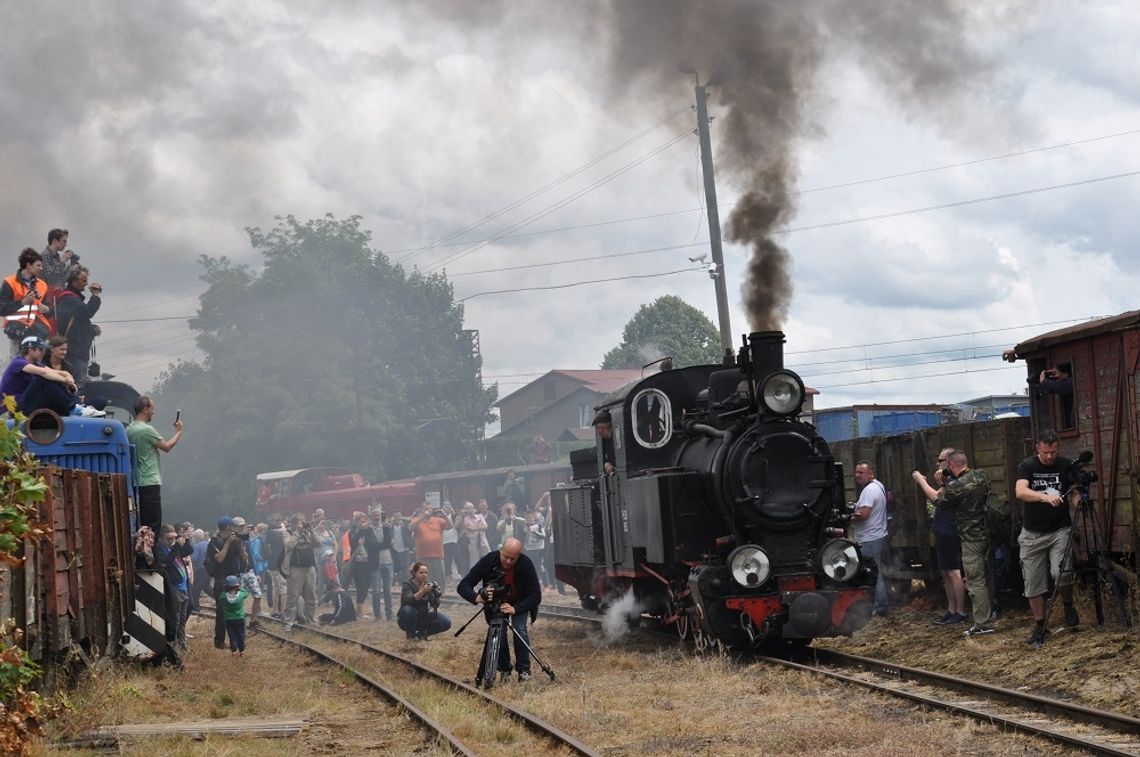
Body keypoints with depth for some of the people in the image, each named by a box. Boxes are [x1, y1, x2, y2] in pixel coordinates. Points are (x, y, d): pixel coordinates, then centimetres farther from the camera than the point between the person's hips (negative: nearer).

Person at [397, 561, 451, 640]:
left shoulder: (428, 584, -3)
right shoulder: (407, 585, -16)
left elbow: (435, 605, -12)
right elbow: (408, 600, -36)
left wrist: (436, 594, -32)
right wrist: (422, 592, -49)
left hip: (424, 618, 4)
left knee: (446, 623, -16)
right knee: (408, 610, -37)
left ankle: (421, 633, 3)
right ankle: (410, 633, -10)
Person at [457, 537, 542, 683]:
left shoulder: (526, 564, -32)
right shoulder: (488, 561, -31)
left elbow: (536, 596, -29)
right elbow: (463, 586, -29)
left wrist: (516, 609, -45)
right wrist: (476, 598, -51)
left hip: (519, 602, -1)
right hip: (495, 601, 1)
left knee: (520, 631, -18)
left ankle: (524, 670, 0)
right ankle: (504, 669, 10)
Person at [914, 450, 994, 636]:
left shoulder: (957, 486, -22)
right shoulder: (981, 475, 0)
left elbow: (938, 499, -4)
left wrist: (921, 481, 9)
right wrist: (946, 483, 10)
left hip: (972, 539, -8)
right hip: (988, 533, 8)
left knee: (976, 581, -3)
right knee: (986, 577, 20)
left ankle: (983, 623, -2)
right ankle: (989, 612, 31)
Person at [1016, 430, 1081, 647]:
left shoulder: (1066, 465, 0)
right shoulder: (1027, 466, -6)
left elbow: (1074, 494, 2)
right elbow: (1020, 492, -22)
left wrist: (1078, 501, -23)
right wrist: (1045, 497, -40)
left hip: (1060, 530, 0)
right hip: (1032, 533, 0)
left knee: (1062, 573, -20)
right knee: (1033, 583, 2)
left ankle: (1068, 606, 9)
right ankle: (1040, 626, 15)